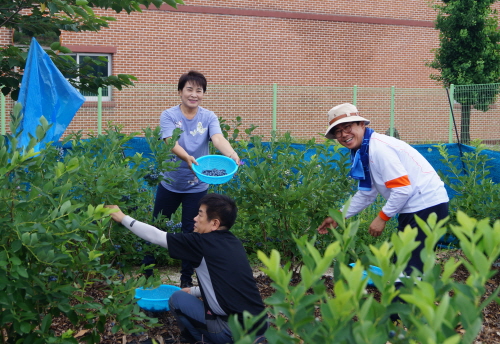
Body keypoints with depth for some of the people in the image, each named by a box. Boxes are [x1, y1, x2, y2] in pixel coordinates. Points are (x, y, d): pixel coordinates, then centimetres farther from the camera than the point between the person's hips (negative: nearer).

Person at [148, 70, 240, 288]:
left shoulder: (209, 117, -5)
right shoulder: (169, 116, -10)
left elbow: (218, 138, -24)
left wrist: (231, 154, -46)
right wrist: (188, 158, -48)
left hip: (197, 186, 1)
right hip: (170, 184, -1)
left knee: (191, 232, 9)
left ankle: (187, 278, 24)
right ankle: (146, 274, 28)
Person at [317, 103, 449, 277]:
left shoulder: (379, 148, -20)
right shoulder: (362, 153, 10)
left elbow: (402, 188, -23)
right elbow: (366, 194, 19)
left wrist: (382, 218, -14)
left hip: (428, 205, -11)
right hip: (412, 208, 11)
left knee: (410, 270, -12)